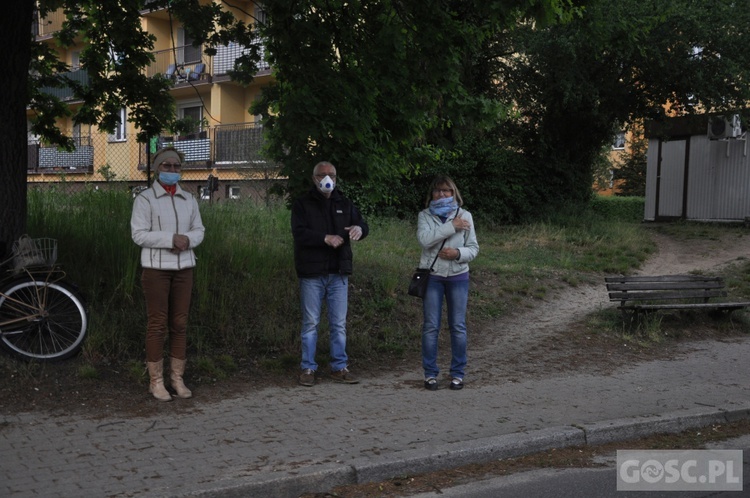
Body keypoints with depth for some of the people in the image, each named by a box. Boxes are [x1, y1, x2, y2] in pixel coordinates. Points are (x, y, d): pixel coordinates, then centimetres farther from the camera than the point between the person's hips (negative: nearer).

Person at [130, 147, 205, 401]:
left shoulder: (189, 199, 12)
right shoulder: (145, 199, -3)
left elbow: (199, 229, 12)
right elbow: (138, 234, -11)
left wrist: (188, 240, -11)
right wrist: (171, 239, -20)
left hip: (183, 266, 5)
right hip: (156, 267, -4)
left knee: (180, 324, 6)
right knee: (157, 324, -2)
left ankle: (177, 378, 14)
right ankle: (156, 381, 6)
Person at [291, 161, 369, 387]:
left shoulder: (344, 204, 13)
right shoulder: (302, 204, 1)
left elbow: (363, 225, 7)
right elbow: (299, 233, -12)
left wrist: (359, 228, -18)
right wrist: (325, 238, -23)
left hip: (338, 273, 3)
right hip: (312, 274, -3)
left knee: (339, 323, 7)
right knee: (310, 323, 3)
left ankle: (339, 367, 16)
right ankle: (308, 368, 12)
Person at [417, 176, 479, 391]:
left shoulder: (465, 216, 4)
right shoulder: (424, 215, 1)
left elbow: (474, 248, 4)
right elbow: (425, 238, -19)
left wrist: (458, 253, -16)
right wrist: (451, 226, -19)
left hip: (458, 276, 1)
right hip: (432, 276, -1)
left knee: (458, 326, 4)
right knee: (431, 326, 1)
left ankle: (458, 373, 14)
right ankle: (430, 373, 10)